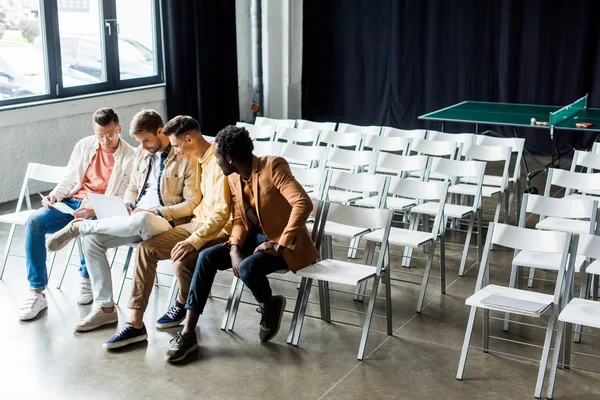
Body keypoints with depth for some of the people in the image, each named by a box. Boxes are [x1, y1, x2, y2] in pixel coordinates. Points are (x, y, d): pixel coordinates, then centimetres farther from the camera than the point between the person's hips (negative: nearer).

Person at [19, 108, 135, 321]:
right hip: (72, 203, 5)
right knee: (34, 221, -21)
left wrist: (94, 210, -25)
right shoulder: (84, 146, 10)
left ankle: (87, 277, -7)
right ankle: (37, 292, -19)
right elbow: (69, 180, 17)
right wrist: (54, 195, -3)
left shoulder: (129, 158, -5)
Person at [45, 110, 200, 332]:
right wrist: (128, 205, 1)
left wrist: (157, 212, -19)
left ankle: (79, 226, -19)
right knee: (92, 239, -17)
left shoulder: (185, 158, -7)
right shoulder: (142, 153, 13)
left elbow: (192, 204, -10)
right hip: (136, 218, 7)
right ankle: (105, 308, -13)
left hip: (165, 222, -7)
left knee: (142, 221, -42)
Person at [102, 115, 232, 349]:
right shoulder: (202, 160, 10)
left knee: (182, 260, -33)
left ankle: (184, 305, 3)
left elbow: (222, 212, -27)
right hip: (201, 222, 10)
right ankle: (136, 323, -7)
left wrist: (194, 241, -31)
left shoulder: (218, 162, -21)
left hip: (220, 229, -9)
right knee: (146, 248, -5)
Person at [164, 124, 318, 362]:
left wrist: (280, 245, -30)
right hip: (255, 237, 7)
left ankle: (271, 306, -1)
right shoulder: (234, 178, 3)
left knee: (247, 267, -34)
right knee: (207, 257, -13)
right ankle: (188, 333, -12)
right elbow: (239, 220, 6)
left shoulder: (273, 167, -21)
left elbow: (303, 204, -30)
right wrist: (235, 249, -13)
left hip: (287, 244, -7)